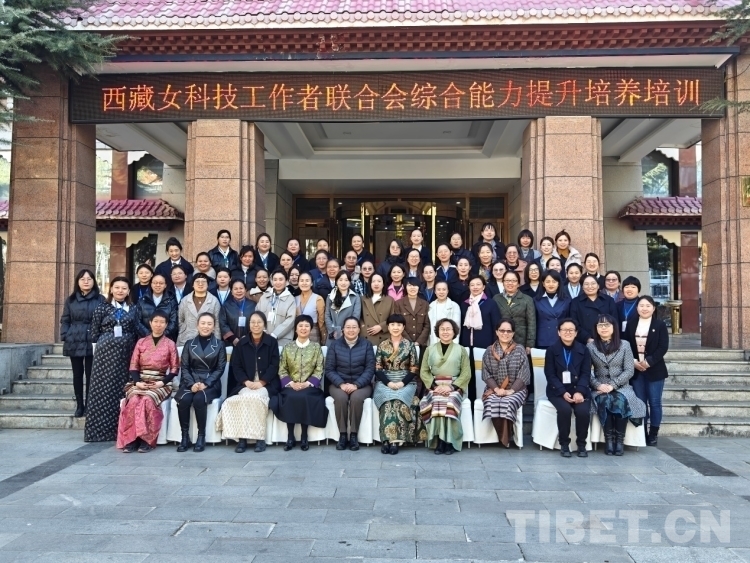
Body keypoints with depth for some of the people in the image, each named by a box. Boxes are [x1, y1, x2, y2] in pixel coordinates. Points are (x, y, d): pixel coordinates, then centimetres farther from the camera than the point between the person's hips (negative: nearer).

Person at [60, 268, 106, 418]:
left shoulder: (100, 299, 3)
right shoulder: (70, 300, 10)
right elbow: (65, 321, 11)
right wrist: (65, 337, -1)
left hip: (93, 343, -3)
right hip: (74, 342, 3)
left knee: (91, 375, 1)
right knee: (77, 374, 9)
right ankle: (79, 406, 17)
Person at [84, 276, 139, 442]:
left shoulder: (133, 309, 9)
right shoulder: (102, 308, 2)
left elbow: (136, 333, 11)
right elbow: (94, 333, 3)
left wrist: (125, 343, 3)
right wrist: (107, 342, 6)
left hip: (126, 354, 2)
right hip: (106, 352, -2)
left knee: (123, 390, 3)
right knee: (104, 389, -2)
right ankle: (101, 429, 5)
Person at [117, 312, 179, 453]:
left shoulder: (170, 344, 7)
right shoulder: (141, 342, 14)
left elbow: (175, 369, 3)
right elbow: (133, 366, 8)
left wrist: (162, 382, -12)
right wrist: (137, 382, -10)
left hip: (160, 384, -2)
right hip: (140, 382, 2)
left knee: (148, 400, -33)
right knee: (134, 400, -30)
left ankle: (146, 440, -23)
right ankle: (131, 439, -22)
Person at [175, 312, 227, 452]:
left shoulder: (219, 345, 7)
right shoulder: (189, 343, 11)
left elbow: (220, 368, 0)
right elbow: (184, 367, 4)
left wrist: (206, 384, -14)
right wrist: (191, 384, -14)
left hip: (210, 384, -2)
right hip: (190, 382, 2)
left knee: (199, 399, -32)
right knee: (184, 399, -30)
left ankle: (201, 436, -18)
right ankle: (185, 436, -17)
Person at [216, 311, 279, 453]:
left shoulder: (272, 342, 6)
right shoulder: (241, 343, 11)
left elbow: (274, 366, 0)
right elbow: (236, 366, 6)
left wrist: (261, 382, -13)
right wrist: (247, 382, -10)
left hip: (266, 384, -1)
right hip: (245, 384, 2)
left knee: (256, 397, -32)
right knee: (246, 398, -31)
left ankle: (259, 437, -24)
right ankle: (242, 437, -25)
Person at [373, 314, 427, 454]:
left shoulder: (410, 345, 6)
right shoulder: (382, 345, 8)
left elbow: (414, 369, 2)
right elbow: (377, 369, 3)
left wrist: (402, 383, -13)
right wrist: (388, 383, -13)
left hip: (405, 383, -1)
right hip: (385, 382, 1)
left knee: (399, 400, -32)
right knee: (388, 400, -31)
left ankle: (390, 440, -28)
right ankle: (392, 440, -30)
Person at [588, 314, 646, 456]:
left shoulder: (624, 345, 5)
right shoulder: (590, 346, 6)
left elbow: (629, 370, -2)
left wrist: (613, 385, -13)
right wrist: (598, 385, -16)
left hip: (621, 387, 0)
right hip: (600, 388, 0)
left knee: (620, 401, -33)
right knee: (604, 401, -33)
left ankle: (620, 439, -25)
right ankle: (609, 439, -26)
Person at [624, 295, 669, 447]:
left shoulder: (660, 325, -1)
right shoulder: (631, 324, 8)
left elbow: (663, 347, -8)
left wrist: (649, 362, -17)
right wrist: (633, 362, -10)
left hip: (654, 370, -2)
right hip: (636, 370, 2)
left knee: (654, 402, 2)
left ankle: (653, 434, 12)